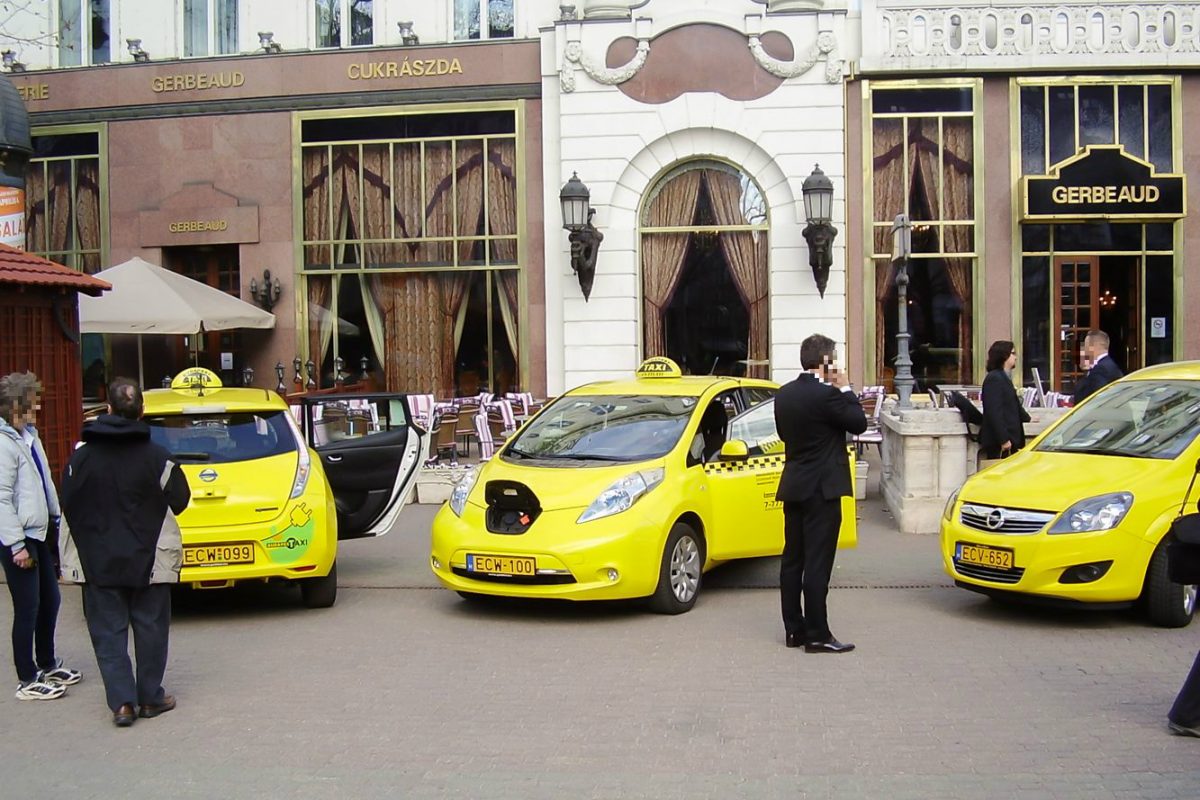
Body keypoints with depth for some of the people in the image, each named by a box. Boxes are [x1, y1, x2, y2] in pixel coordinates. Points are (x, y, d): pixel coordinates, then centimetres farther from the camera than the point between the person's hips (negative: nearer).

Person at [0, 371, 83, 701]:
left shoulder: (29, 435, 11)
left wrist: (56, 518, 16)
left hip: (39, 534, 9)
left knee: (50, 602, 18)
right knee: (27, 610, -1)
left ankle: (47, 665, 33)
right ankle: (27, 681, 9)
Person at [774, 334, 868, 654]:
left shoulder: (784, 394, 6)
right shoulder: (826, 394, -17)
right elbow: (858, 423, -9)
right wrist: (845, 389, 2)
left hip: (793, 486, 8)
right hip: (822, 489, -8)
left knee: (792, 560, 11)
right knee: (817, 563, -6)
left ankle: (794, 629, 18)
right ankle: (817, 635, -3)